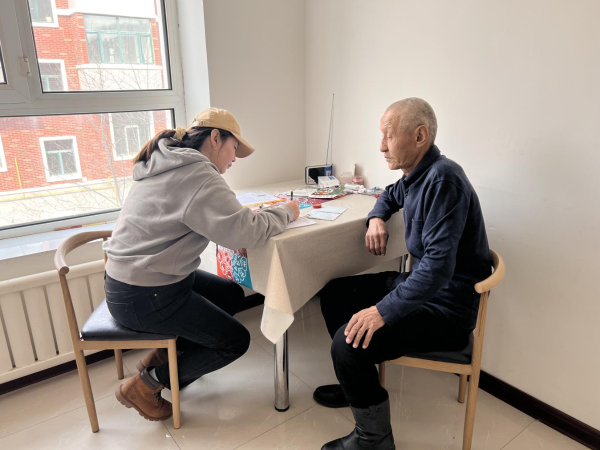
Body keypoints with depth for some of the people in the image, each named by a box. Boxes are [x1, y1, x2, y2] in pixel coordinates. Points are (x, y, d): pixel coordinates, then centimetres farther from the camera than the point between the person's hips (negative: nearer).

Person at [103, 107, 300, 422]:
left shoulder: (169, 164, 8)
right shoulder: (197, 175, -23)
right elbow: (245, 231, -28)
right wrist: (286, 212, -9)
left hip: (131, 278, 10)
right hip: (142, 299, -10)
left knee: (232, 294, 18)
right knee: (235, 341, 1)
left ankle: (163, 355, 19)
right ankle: (144, 387, 11)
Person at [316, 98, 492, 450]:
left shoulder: (443, 178, -24)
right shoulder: (417, 175, 5)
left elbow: (439, 264, -31)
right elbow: (391, 196, 28)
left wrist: (384, 311, -30)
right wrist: (377, 218, 6)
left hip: (446, 308, -10)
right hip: (420, 284, 10)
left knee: (351, 340, -25)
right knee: (334, 294, 13)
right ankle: (357, 384, 29)